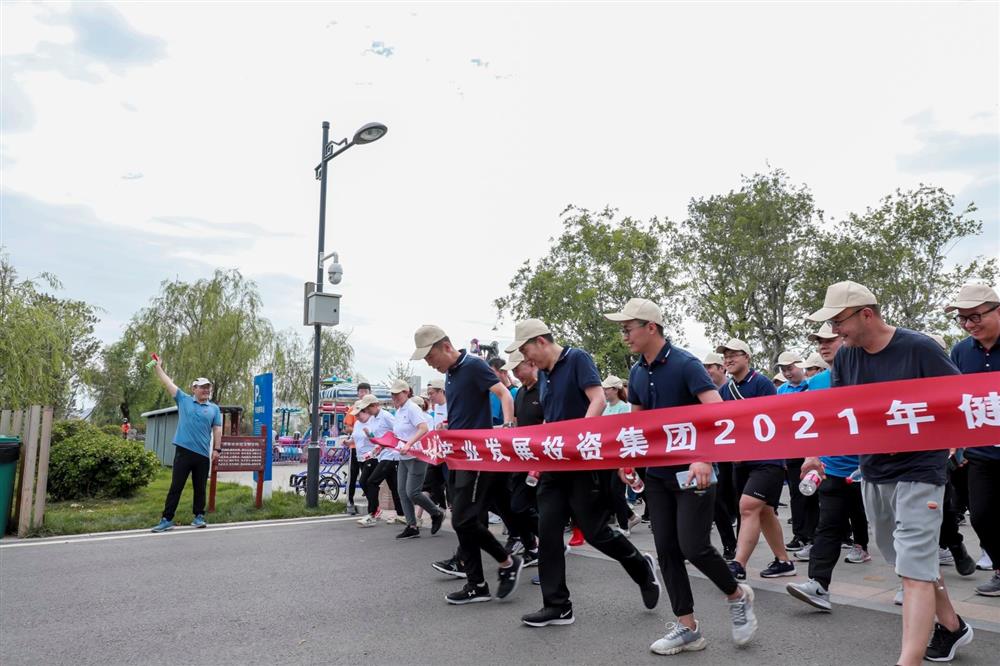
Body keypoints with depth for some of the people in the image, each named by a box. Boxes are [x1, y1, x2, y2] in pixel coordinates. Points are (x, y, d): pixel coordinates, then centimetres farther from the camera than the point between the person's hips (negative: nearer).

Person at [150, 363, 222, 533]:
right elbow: (168, 382, 9)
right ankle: (167, 519, 6)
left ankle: (199, 516, 19)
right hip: (183, 450, -1)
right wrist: (157, 366, 10)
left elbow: (217, 430, 5)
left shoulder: (214, 408, 8)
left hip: (203, 454, 1)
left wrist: (217, 449, -3)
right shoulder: (183, 400, 8)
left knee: (200, 488, 9)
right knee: (176, 486, 1)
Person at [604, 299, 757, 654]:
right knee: (666, 549, 5)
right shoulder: (637, 373, 7)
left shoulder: (686, 364, -16)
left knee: (693, 547, -8)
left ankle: (738, 595, 21)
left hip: (692, 471, -7)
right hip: (657, 473, 7)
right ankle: (687, 627, 16)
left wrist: (704, 459, -35)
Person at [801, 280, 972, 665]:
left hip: (918, 471, -6)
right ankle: (951, 627, 41)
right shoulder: (845, 357, 2)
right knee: (910, 561, 20)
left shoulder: (918, 348, -15)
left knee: (913, 569, -9)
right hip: (873, 473, 7)